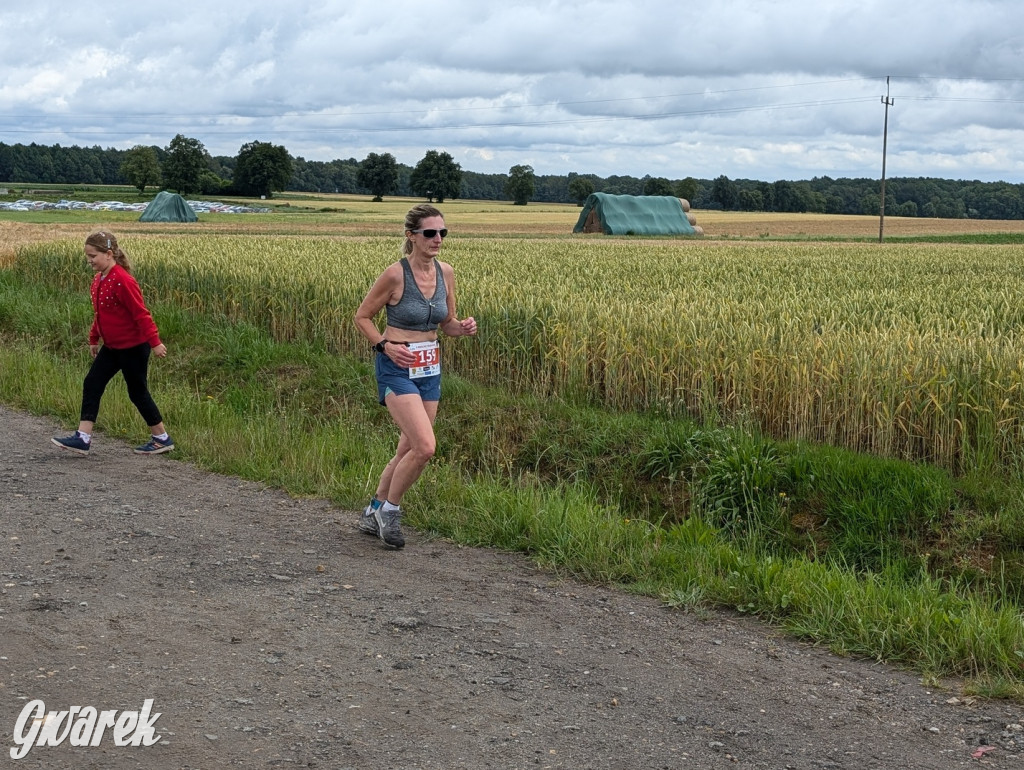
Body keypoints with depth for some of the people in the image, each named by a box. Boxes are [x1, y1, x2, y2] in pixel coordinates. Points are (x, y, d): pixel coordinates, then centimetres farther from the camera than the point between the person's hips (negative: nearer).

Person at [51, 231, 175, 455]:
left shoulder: (122, 280, -22)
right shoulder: (99, 279, 6)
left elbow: (141, 313, -22)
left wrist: (154, 342, -22)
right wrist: (94, 339, 22)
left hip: (133, 347, -9)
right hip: (112, 346, 9)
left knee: (137, 392, 1)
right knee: (91, 385, 3)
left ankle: (162, 439, 15)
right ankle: (83, 438, 5)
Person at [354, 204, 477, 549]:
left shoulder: (446, 272, 3)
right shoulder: (395, 274, -15)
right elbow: (362, 317, -4)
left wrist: (463, 327, -8)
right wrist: (385, 345, -18)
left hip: (430, 370, 7)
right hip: (397, 369, -7)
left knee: (409, 451, 12)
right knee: (425, 447, -19)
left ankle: (373, 514, 31)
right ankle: (389, 510, 4)